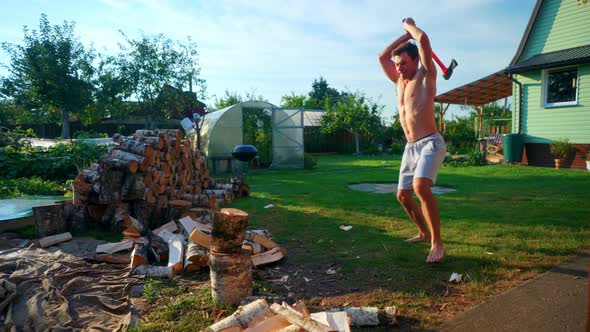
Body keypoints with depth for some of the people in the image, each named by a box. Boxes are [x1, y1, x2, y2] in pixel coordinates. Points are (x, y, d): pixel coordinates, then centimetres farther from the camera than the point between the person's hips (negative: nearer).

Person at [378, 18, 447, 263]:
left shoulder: (426, 75, -1)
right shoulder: (400, 81, 18)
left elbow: (423, 39, -13)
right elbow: (382, 56, 21)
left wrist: (410, 25, 7)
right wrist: (405, 35, 20)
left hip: (430, 143, -8)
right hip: (410, 147, 8)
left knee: (421, 187, -30)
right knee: (403, 195, 11)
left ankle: (437, 243, -20)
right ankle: (424, 233, 31)